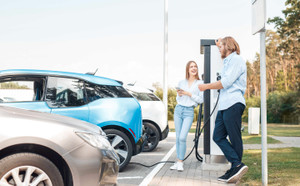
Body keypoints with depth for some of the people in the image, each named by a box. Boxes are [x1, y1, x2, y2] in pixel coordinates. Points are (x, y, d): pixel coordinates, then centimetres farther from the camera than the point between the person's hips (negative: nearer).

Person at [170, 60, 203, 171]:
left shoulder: (200, 83, 2)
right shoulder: (181, 82, 12)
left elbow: (201, 100, -3)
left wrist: (189, 94, -11)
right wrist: (179, 95, -3)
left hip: (189, 112, -4)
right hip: (178, 110, 4)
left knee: (182, 137, -14)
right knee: (178, 137, 4)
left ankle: (180, 162, -5)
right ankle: (178, 161, 12)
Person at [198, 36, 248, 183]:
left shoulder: (237, 59, -4)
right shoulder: (227, 61, 25)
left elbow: (226, 82, -14)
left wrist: (206, 86, -5)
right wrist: (220, 46, 48)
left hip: (233, 105, -10)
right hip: (224, 105, 10)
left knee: (234, 139, -7)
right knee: (218, 137, 1)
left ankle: (236, 169, -4)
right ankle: (238, 165, -4)